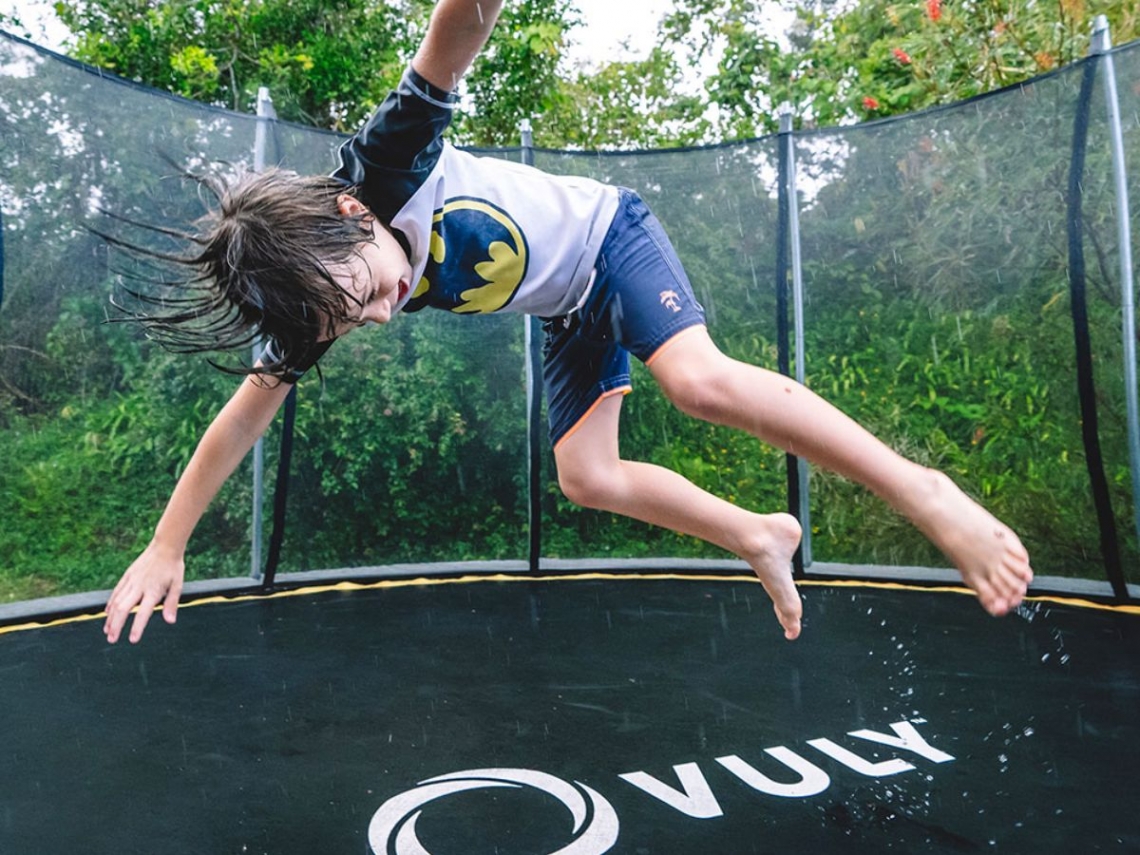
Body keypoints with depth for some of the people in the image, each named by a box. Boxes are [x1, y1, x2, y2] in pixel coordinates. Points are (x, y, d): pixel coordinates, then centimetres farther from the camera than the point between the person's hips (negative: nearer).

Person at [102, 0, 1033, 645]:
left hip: (603, 232, -5)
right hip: (569, 313, 6)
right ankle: (761, 538, 15)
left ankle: (922, 490, -21)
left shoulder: (386, 167, -29)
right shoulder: (320, 300, -15)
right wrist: (167, 546, -9)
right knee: (588, 477, -1)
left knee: (700, 380, -30)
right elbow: (247, 412, -11)